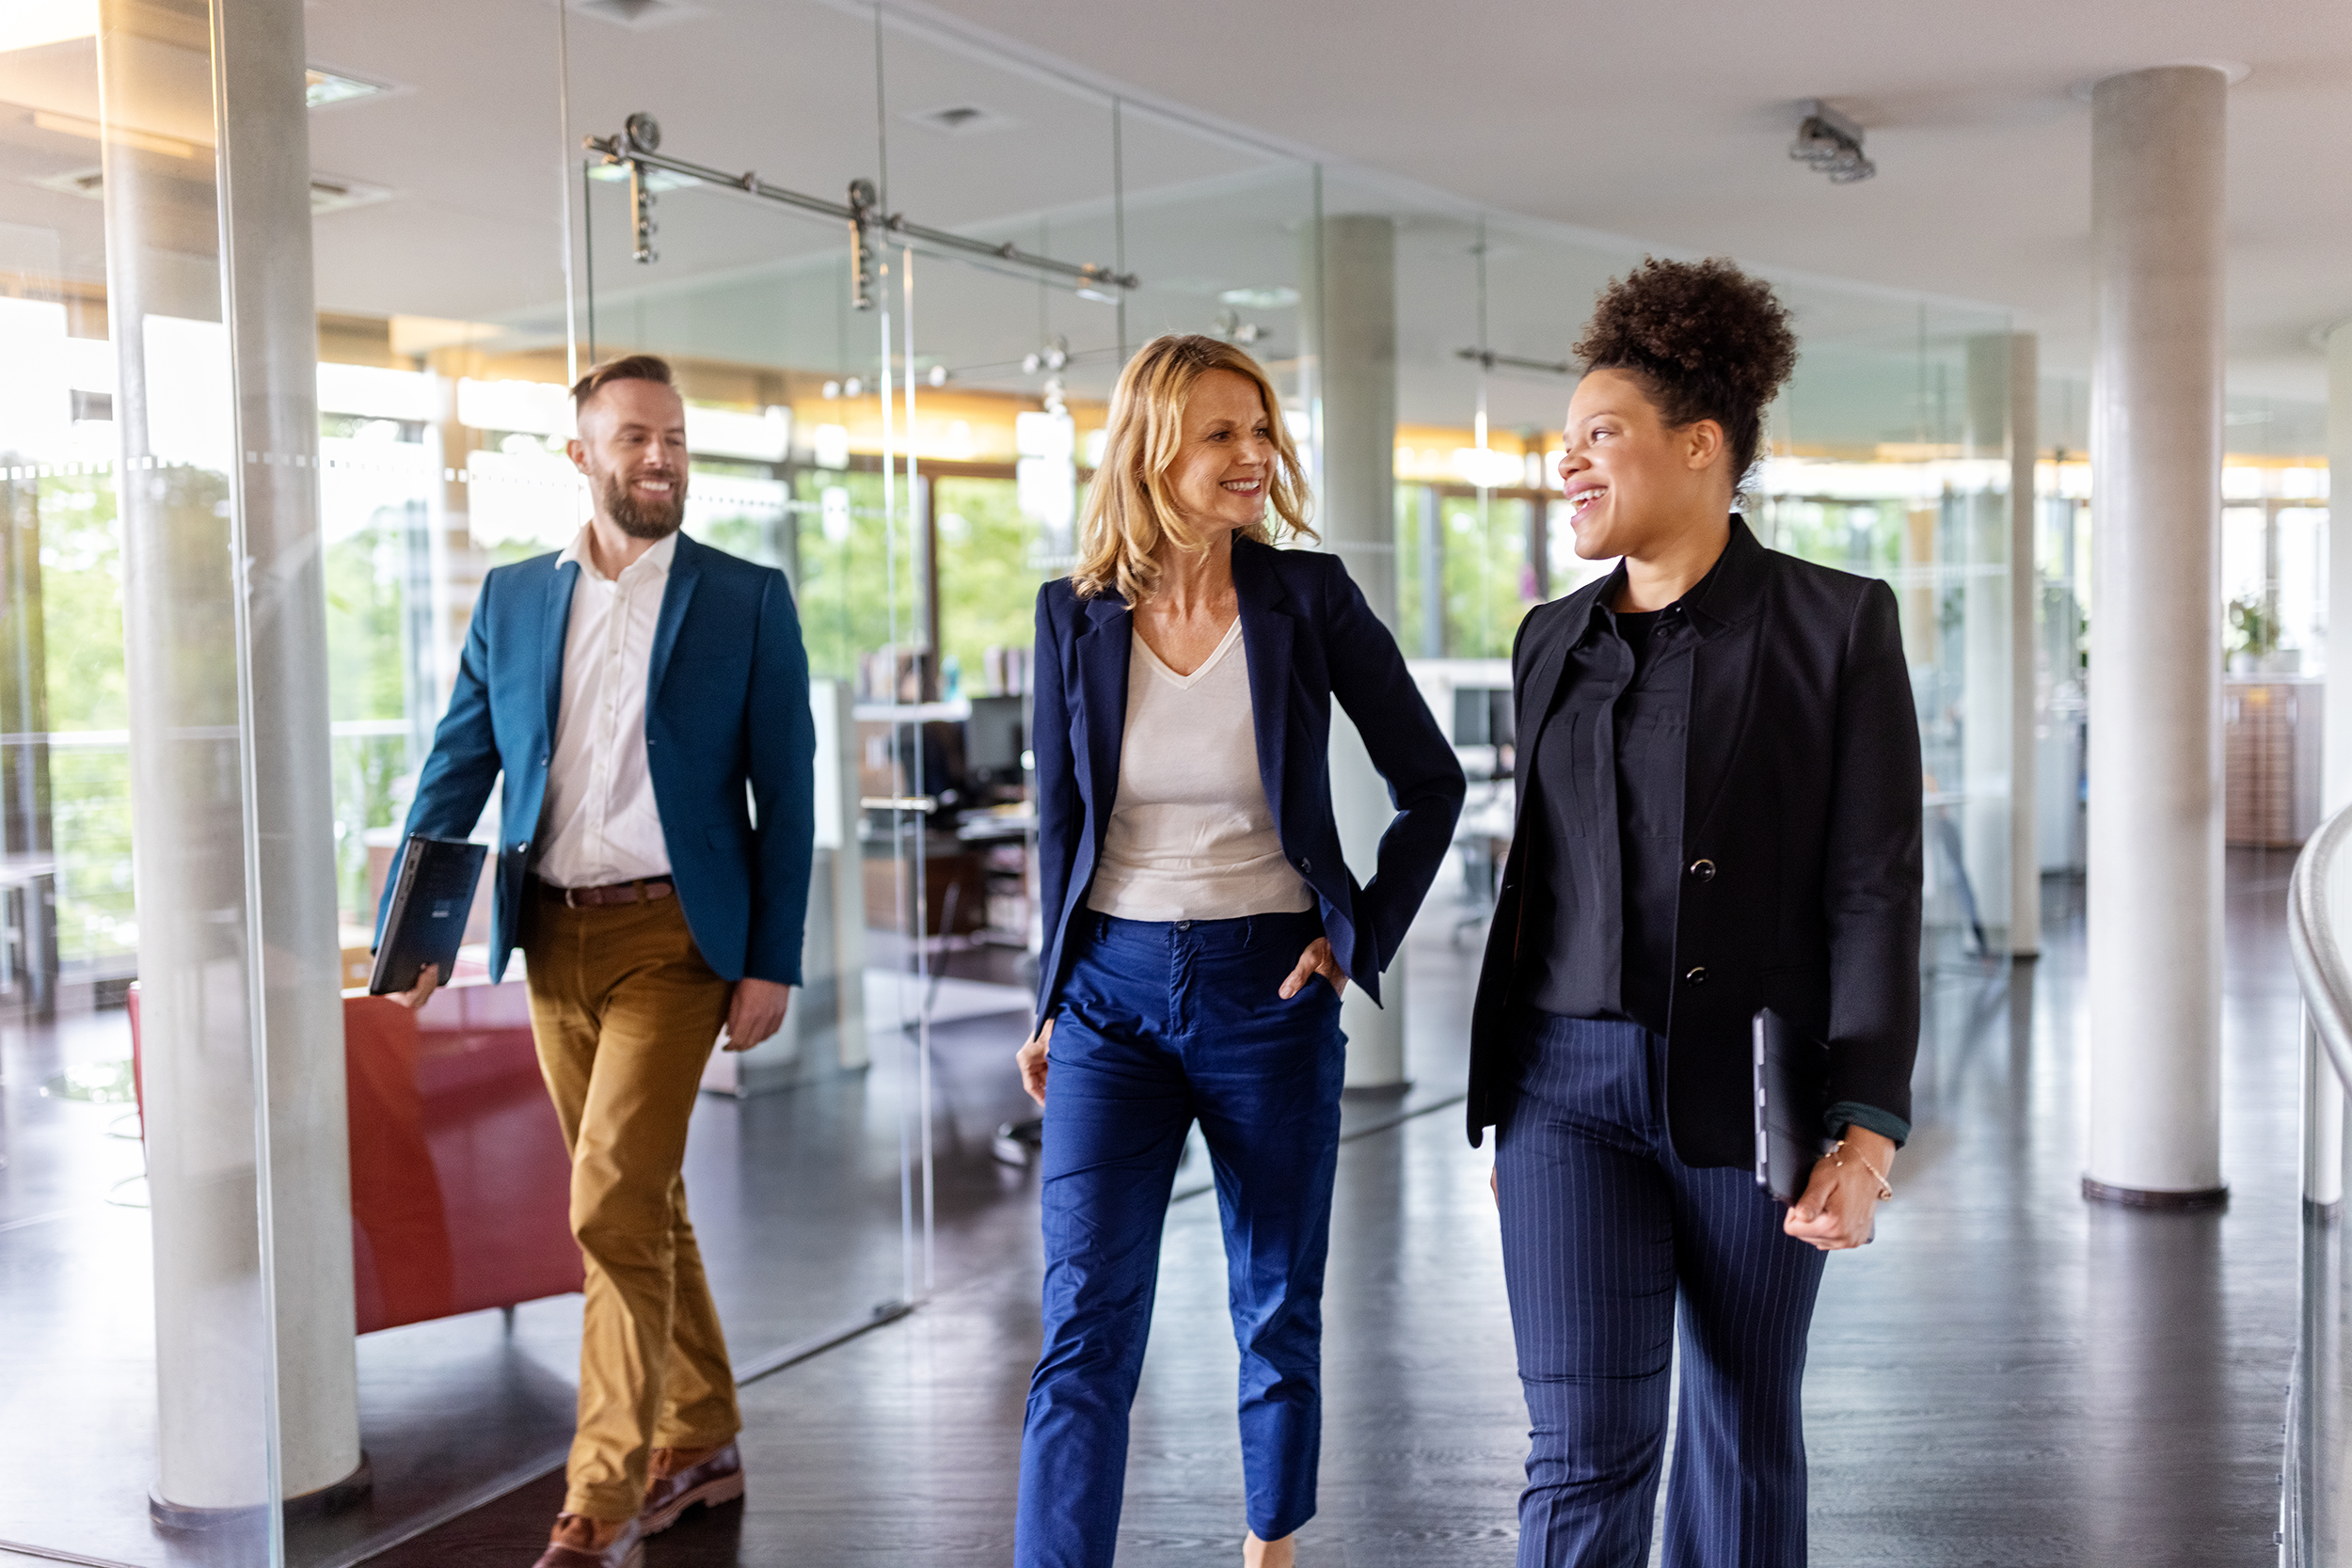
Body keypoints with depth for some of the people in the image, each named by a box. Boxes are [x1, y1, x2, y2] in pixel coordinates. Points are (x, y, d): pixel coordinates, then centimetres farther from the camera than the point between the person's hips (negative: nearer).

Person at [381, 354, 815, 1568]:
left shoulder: (748, 600, 0)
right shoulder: (513, 597, 9)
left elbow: (785, 793, -2)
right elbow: (458, 766, 8)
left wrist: (772, 965, -7)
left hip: (672, 935, -4)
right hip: (553, 938, 4)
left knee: (614, 1205, -11)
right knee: (643, 1199, 14)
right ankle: (700, 1444, 30)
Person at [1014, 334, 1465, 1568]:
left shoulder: (1308, 597, -5)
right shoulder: (1076, 614, -1)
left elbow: (1431, 783, 3)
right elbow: (1061, 822, 9)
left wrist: (1363, 938, -3)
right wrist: (1051, 1001, 10)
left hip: (1269, 989, 0)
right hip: (1113, 989, 1)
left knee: (1278, 1311, 13)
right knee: (1084, 1322, -4)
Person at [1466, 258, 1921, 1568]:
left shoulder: (1840, 626, -5)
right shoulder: (1555, 642, 8)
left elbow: (1875, 888, -9)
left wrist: (1868, 1129, -18)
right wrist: (1506, 1107, 16)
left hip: (1754, 1090, -2)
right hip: (1574, 1084, 3)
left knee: (1746, 1427, 13)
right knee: (1585, 1448, -5)